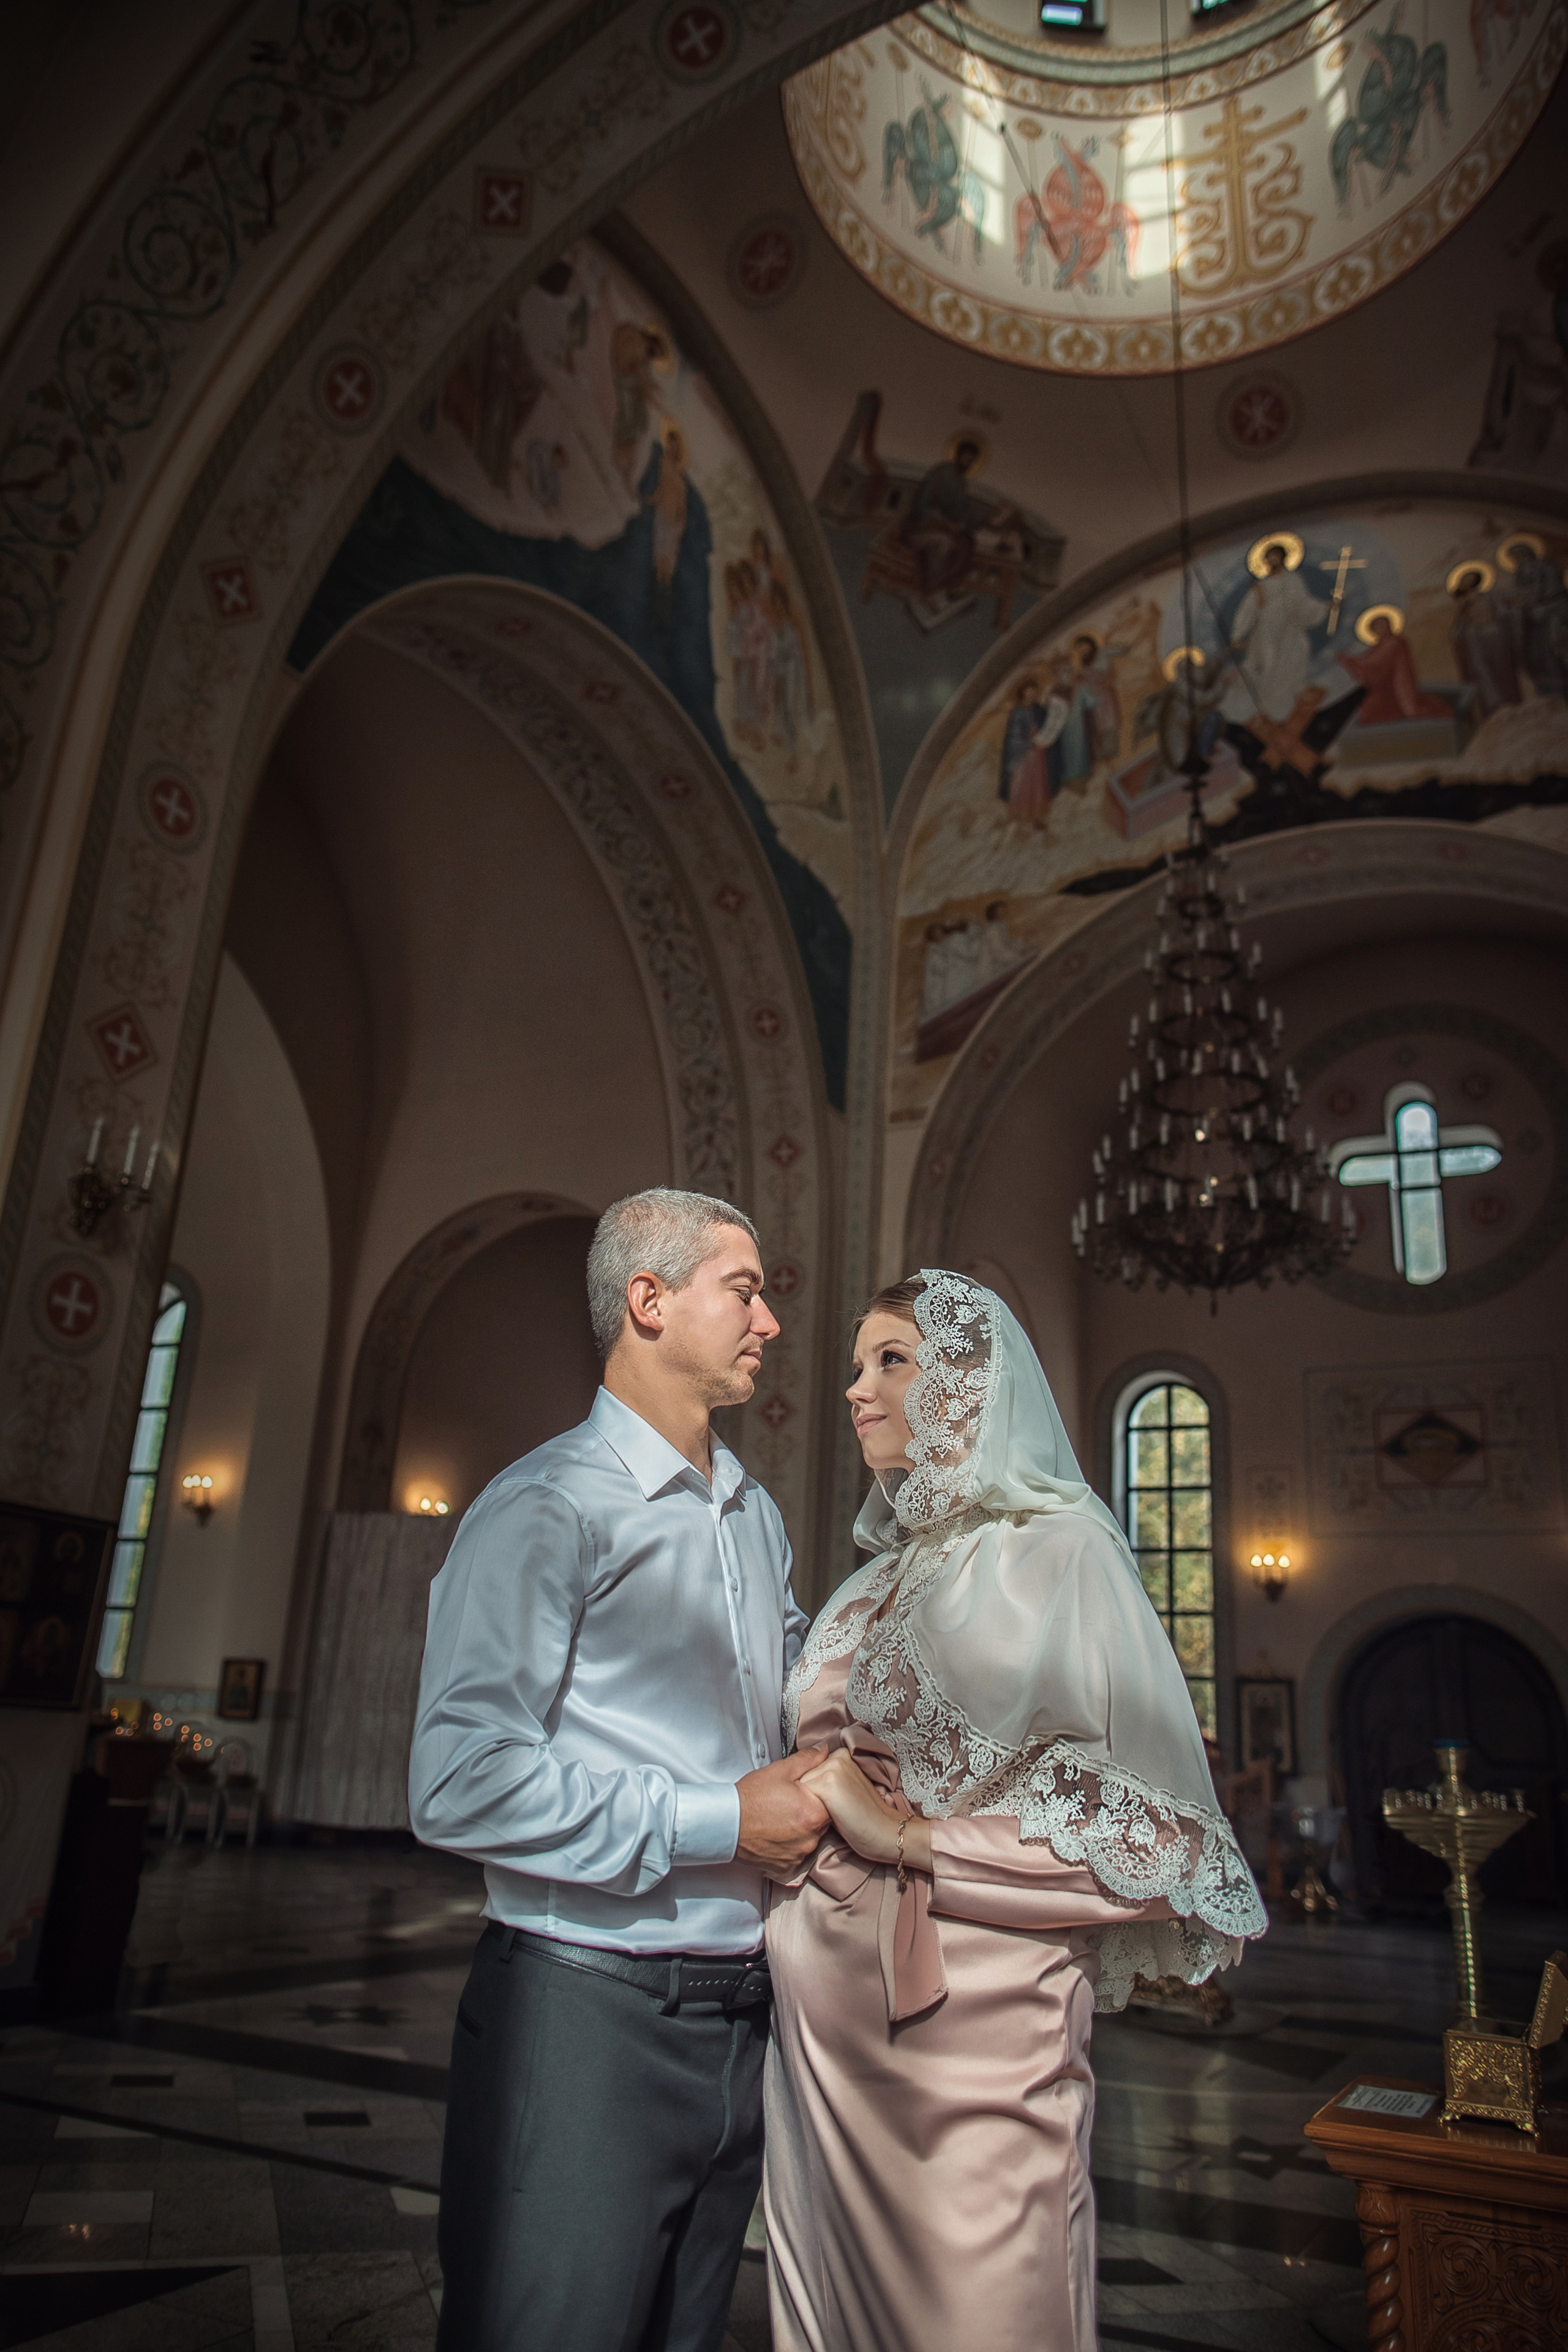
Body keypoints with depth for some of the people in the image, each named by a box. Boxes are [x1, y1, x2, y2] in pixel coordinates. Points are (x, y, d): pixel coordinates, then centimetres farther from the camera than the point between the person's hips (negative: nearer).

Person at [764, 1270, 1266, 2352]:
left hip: (970, 2025, -6)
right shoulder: (875, 1584, 12)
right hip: (825, 2018, 6)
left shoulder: (1056, 1549, -9)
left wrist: (914, 1837, -15)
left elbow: (1160, 1834, -14)